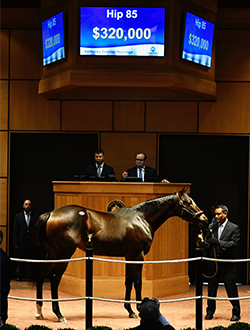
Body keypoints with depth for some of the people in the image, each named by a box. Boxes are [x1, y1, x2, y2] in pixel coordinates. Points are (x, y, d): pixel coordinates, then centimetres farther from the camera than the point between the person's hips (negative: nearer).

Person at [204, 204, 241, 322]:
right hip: (213, 264, 4)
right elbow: (207, 242, 14)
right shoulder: (211, 227, 9)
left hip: (227, 264, -4)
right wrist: (204, 246, -9)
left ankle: (236, 313, 12)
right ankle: (210, 311, 24)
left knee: (231, 290, 0)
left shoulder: (234, 228, -3)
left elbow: (234, 243, -13)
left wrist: (219, 242, -22)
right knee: (211, 289, 11)